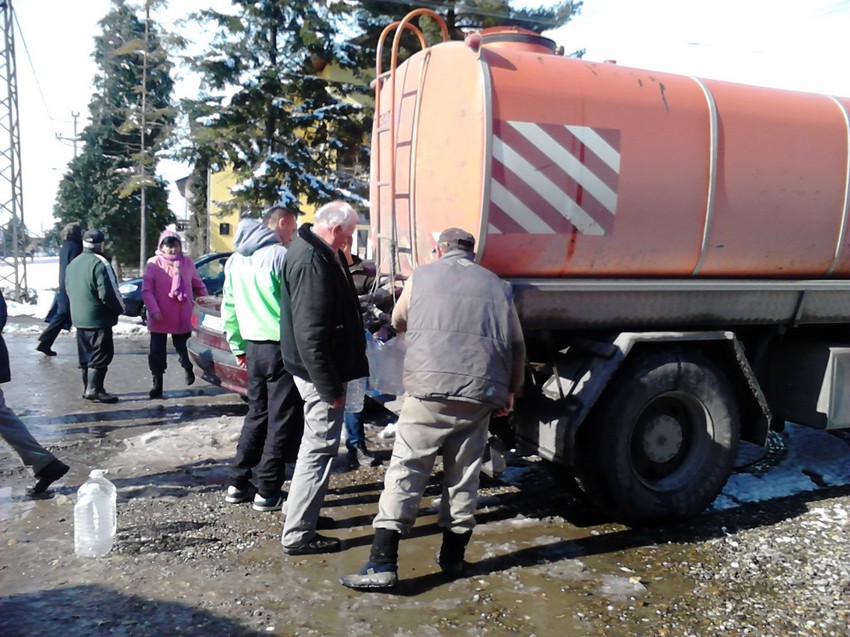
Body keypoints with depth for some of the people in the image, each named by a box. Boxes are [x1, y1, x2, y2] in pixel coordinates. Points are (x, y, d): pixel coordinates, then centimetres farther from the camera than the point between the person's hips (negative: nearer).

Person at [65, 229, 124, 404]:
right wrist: (120, 308, -4)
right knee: (101, 354, -4)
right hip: (98, 318, -9)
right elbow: (108, 293, -20)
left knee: (87, 354, 15)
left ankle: (87, 387, 20)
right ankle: (94, 389, -7)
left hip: (79, 317, 9)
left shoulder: (73, 263, 13)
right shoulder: (100, 263, -16)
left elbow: (69, 289, 19)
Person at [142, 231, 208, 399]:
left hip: (183, 318, 2)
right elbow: (146, 291, -10)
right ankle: (156, 384, 14)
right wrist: (154, 311, -20)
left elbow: (199, 285, 13)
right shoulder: (153, 264, -9)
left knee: (184, 350, 16)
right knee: (157, 353, 3)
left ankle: (189, 370, 44)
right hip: (160, 319, -2)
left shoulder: (187, 263, 1)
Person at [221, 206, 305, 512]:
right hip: (281, 347, -8)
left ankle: (238, 483, 22)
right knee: (282, 421, 1)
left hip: (253, 348, 8)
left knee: (257, 414, 18)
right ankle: (268, 492, 6)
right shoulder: (280, 256, -12)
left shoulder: (236, 259, 12)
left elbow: (229, 308, 16)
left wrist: (238, 345, 21)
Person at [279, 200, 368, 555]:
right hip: (320, 370, -11)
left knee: (317, 443, 23)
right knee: (320, 448, -2)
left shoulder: (315, 253, 11)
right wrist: (329, 386, -25)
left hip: (319, 369, 11)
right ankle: (298, 534, 8)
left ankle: (301, 507, 39)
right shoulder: (311, 262, -23)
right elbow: (310, 332, -28)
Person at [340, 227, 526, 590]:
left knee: (405, 474, 1)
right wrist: (510, 391, 23)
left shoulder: (422, 277, 9)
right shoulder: (497, 287, 15)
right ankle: (453, 558, 25)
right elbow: (517, 347, 14)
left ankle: (382, 564, -1)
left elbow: (398, 322, 24)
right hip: (481, 395, 3)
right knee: (463, 479, 14)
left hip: (430, 388, -3)